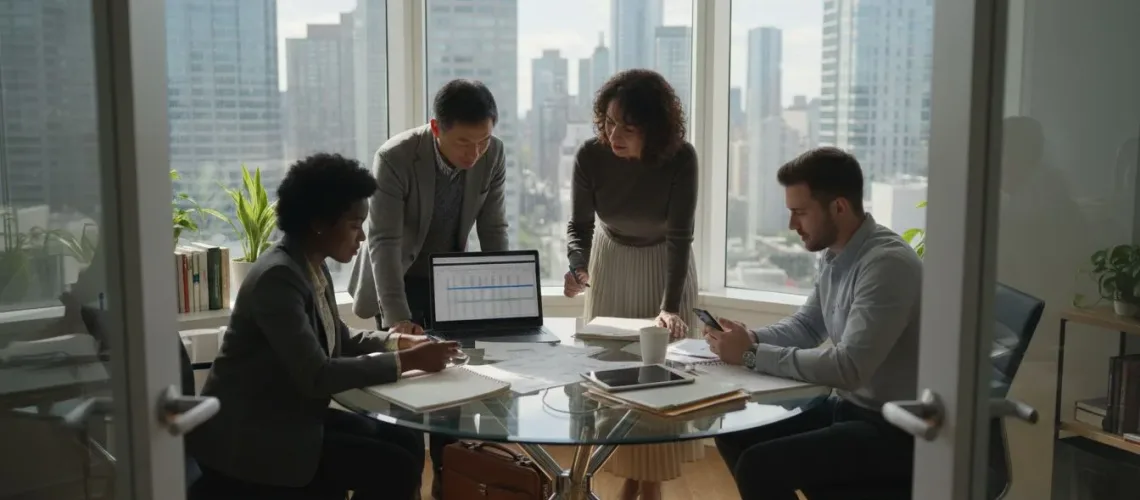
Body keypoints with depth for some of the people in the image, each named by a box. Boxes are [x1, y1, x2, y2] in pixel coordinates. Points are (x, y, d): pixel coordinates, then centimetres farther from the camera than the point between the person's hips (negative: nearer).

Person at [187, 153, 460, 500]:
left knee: (408, 442, 4)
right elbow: (316, 375, -28)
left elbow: (338, 339, 18)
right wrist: (406, 361, -22)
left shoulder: (312, 266, 5)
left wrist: (398, 341, 2)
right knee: (395, 468, -14)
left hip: (290, 414, 9)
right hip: (250, 435, -9)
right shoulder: (278, 276, -24)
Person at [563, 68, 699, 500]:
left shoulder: (680, 158, -29)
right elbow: (579, 225, -14)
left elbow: (679, 236, -28)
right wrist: (577, 266, -35)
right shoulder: (590, 156, -23)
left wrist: (669, 306, -36)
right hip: (611, 262, 3)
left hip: (664, 265, -2)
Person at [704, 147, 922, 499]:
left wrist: (753, 356, -24)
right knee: (734, 436, 10)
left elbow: (849, 368, -30)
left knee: (758, 467, -21)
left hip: (892, 429, -9)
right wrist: (750, 338, -1)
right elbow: (806, 325, 18)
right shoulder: (834, 255, 4)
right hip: (848, 406, 9)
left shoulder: (888, 263, -24)